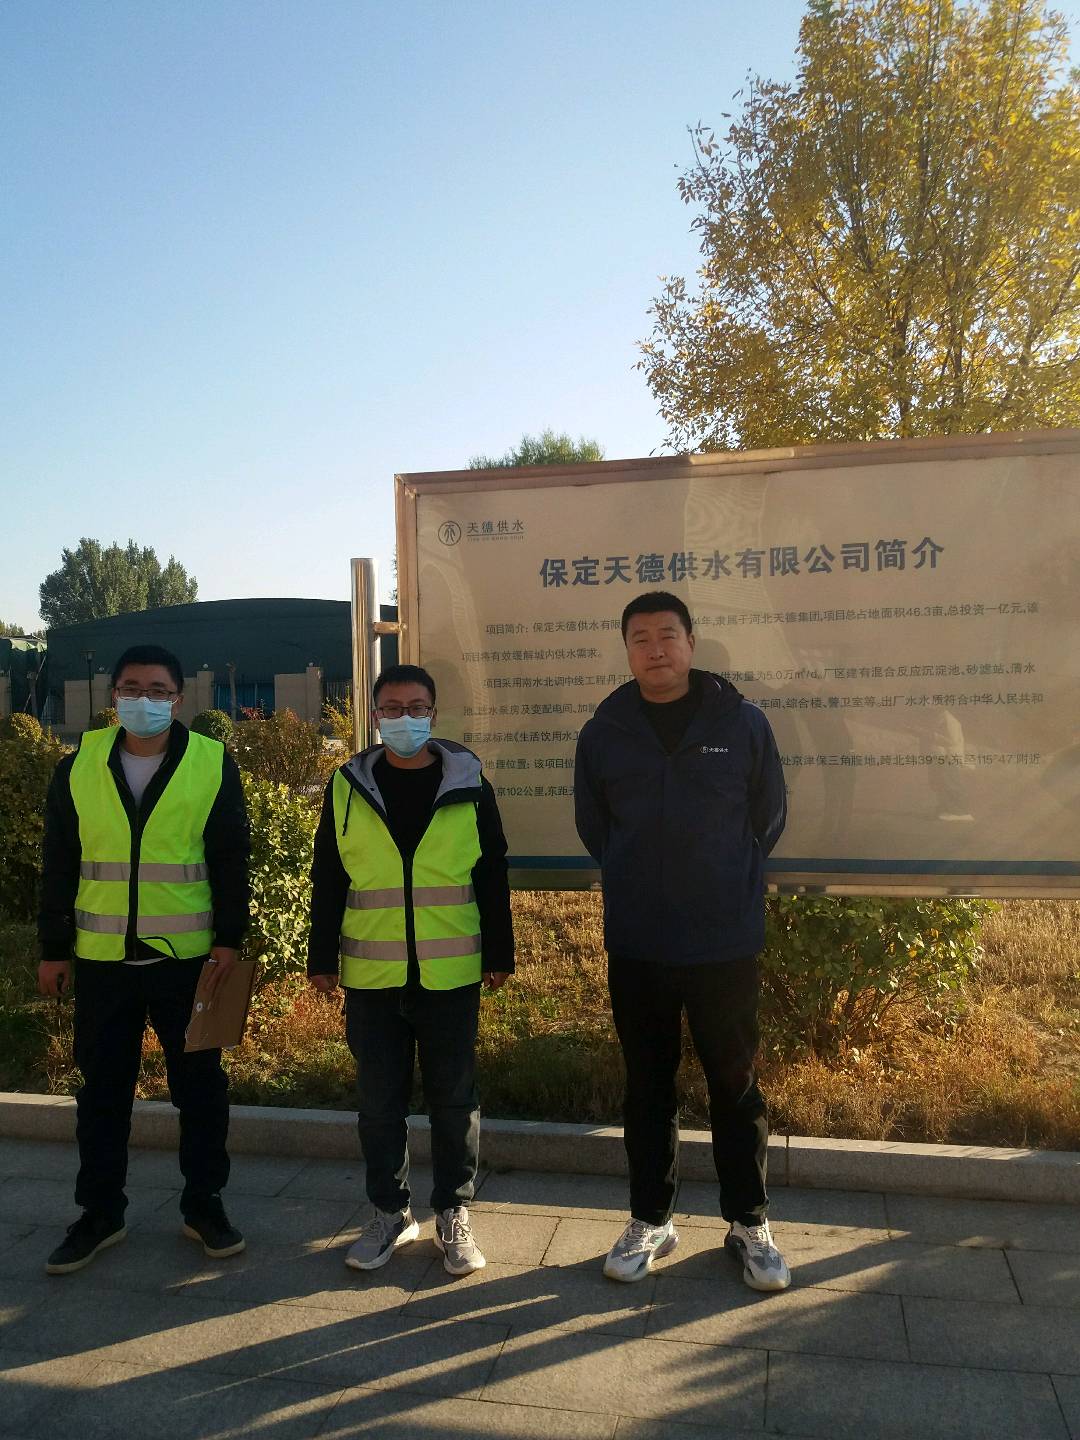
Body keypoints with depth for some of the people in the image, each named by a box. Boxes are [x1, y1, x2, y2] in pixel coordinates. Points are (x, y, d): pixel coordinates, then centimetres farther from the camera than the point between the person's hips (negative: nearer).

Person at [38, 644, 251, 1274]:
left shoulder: (213, 764, -3)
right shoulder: (80, 765, 3)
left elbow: (231, 860, -2)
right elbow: (60, 863, 6)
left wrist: (229, 938, -6)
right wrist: (54, 948, 6)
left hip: (189, 959, -2)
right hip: (101, 960, 2)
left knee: (200, 1085, 9)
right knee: (102, 1089, 12)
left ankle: (204, 1204, 25)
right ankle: (101, 1212, 28)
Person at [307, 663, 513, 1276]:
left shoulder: (469, 784, 1)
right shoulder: (347, 787, 2)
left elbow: (492, 877, 4)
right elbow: (327, 880, 6)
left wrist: (499, 956, 4)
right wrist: (323, 959, 5)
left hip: (451, 974, -1)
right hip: (371, 976, 1)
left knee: (454, 1098, 8)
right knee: (379, 1100, 10)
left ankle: (455, 1212, 25)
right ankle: (391, 1211, 27)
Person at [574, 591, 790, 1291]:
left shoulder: (743, 722, -4)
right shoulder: (603, 732, 0)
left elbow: (769, 818, 7)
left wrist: (728, 883, 10)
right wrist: (639, 884, 11)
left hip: (727, 942, -1)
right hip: (635, 945, 2)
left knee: (736, 1085, 10)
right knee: (648, 1087, 13)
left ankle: (750, 1224, 28)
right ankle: (651, 1220, 29)